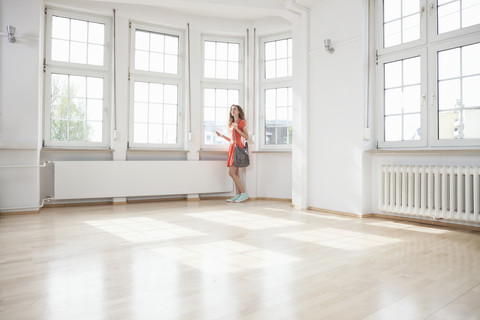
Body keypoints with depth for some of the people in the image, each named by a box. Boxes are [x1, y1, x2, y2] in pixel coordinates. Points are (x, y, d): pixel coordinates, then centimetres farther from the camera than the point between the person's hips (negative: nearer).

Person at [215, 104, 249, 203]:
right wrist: (222, 135, 17)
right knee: (235, 173, 4)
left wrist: (237, 129, -15)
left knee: (232, 172, -14)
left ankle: (244, 193, -9)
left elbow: (246, 137, -7)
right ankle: (238, 195, 5)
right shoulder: (232, 123, 20)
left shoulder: (241, 122, -1)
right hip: (232, 147, 8)